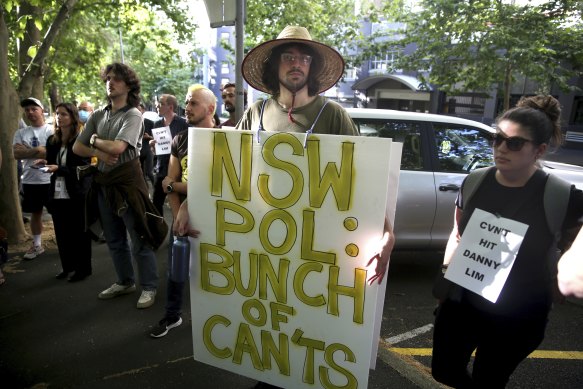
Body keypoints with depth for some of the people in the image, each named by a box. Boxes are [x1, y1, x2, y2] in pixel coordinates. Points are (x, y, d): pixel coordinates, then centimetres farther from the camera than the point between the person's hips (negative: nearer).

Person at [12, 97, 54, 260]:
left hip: (50, 180, -4)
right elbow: (16, 154, -4)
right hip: (29, 181, 4)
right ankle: (37, 245, 26)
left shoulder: (51, 130, -3)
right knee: (35, 213, 14)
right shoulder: (20, 133, 8)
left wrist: (27, 151, -12)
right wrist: (38, 150, -13)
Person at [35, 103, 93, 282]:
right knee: (62, 233, 12)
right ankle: (67, 265, 27)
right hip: (57, 194, 6)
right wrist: (45, 163, -3)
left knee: (79, 233, 4)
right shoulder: (52, 140, 10)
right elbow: (51, 163, 18)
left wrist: (58, 169, -21)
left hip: (76, 195, -6)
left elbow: (83, 169, -13)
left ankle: (84, 268, 16)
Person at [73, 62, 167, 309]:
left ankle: (149, 287, 14)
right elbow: (77, 147, 8)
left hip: (128, 181, -7)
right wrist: (99, 153, -12)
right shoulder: (98, 116, 10)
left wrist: (94, 140, -3)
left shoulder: (133, 115, -9)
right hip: (103, 182, 7)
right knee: (114, 240, 17)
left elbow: (117, 147, -22)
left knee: (140, 240, 0)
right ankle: (125, 282, 33)